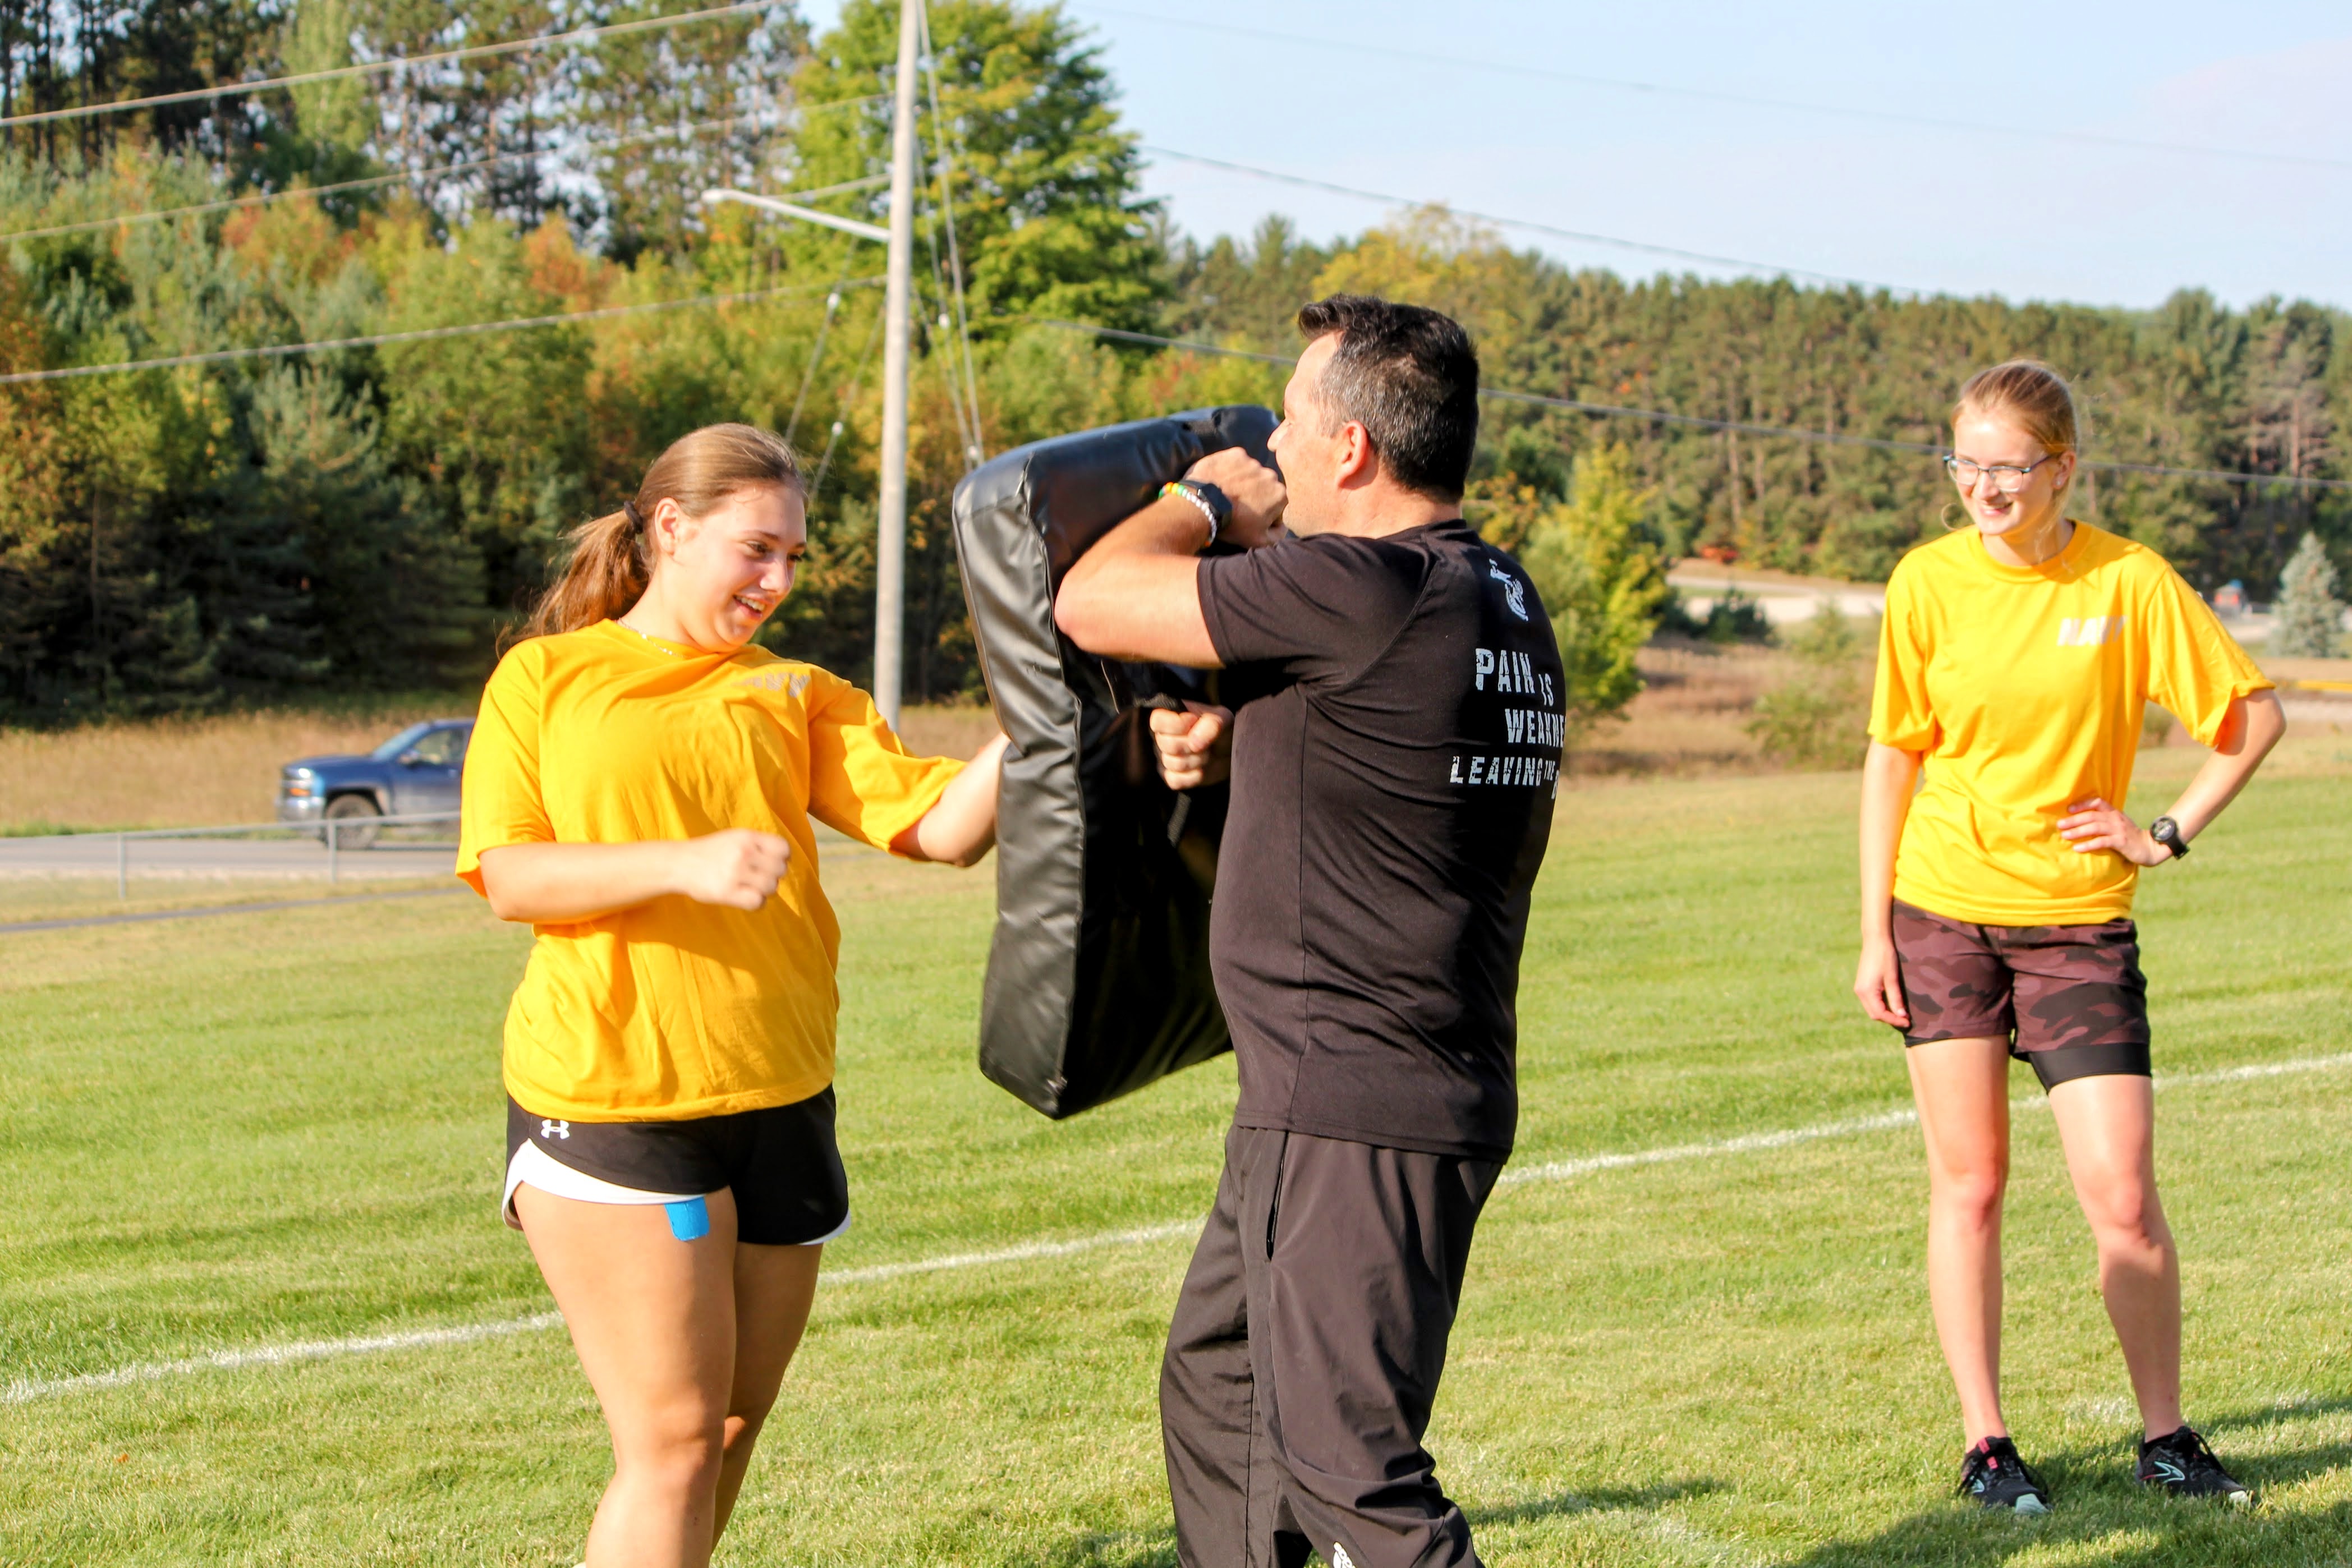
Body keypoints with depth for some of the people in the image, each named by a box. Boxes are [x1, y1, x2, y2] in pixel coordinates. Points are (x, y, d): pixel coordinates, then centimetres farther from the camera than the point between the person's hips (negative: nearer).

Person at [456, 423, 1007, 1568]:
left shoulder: (793, 696, 11)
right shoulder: (547, 678, 3)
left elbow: (943, 827, -1)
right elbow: (509, 878, -7)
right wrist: (687, 863, -20)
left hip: (779, 1108, 5)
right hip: (609, 1103, -5)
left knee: (731, 1432, 13)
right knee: (672, 1441, -8)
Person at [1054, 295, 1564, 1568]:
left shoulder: (1359, 592, -20)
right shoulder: (1499, 605, 10)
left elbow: (1094, 602, -14)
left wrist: (1208, 501, 4)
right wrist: (1238, 750, 11)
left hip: (1351, 1117, -10)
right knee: (1215, 1388, 25)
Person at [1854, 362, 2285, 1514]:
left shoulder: (2129, 581, -6)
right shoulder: (1928, 582, -2)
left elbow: (2254, 714, 3)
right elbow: (1893, 756, 5)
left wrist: (2167, 835, -3)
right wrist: (1874, 930, 2)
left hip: (2078, 921, -1)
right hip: (1943, 914, 1)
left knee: (2121, 1196, -5)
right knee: (1968, 1186, 4)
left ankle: (2165, 1437, 13)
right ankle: (1985, 1446, 14)